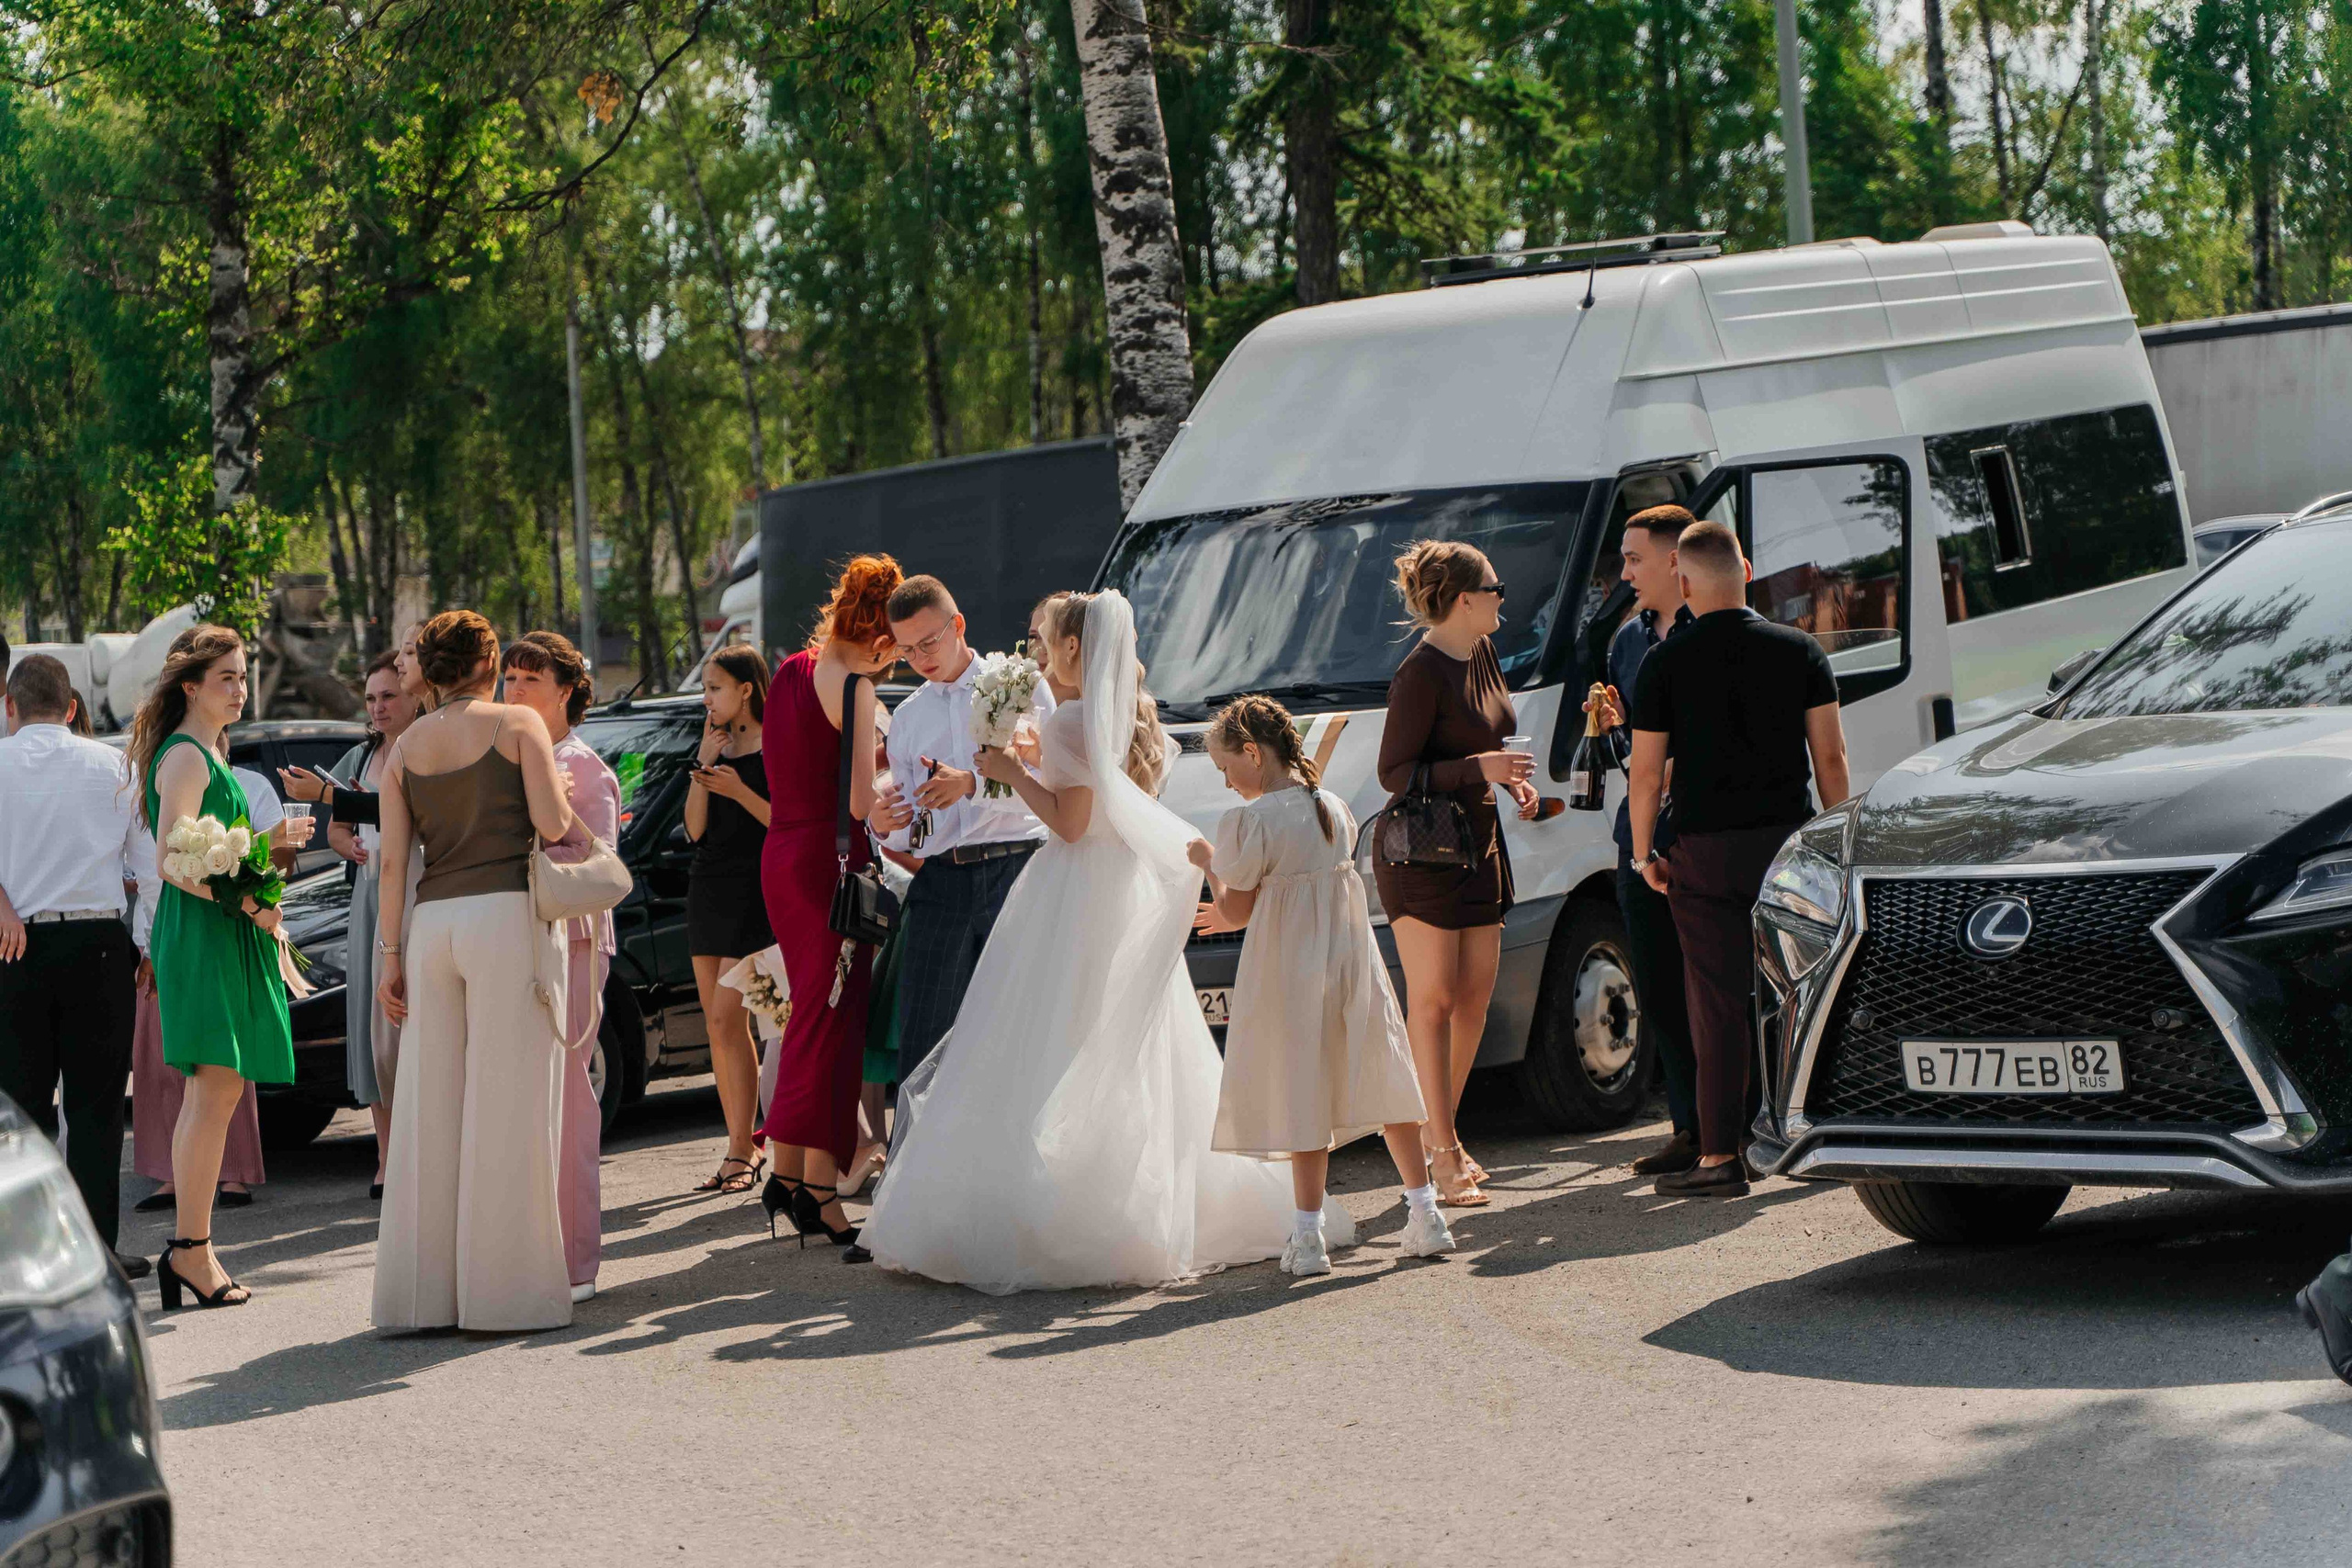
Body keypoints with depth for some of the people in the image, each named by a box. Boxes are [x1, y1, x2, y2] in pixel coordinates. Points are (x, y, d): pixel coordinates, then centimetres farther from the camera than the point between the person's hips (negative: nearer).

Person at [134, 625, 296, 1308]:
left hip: (226, 935, 10)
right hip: (201, 935, -10)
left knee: (216, 1094, 10)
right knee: (214, 1092, -12)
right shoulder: (185, 757, -11)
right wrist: (249, 904, -18)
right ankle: (192, 1249, -12)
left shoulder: (205, 754, 20)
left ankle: (190, 1246, 14)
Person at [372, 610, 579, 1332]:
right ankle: (503, 1291, -4)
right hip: (507, 913, -4)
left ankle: (422, 1292, 8)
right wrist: (558, 790, 14)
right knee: (506, 1104, -3)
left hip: (433, 921, 5)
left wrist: (390, 953, 9)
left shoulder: (405, 749, 12)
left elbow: (392, 859, 7)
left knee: (430, 1107, 7)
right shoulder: (517, 724, 0)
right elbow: (553, 826, -7)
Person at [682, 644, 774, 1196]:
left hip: (754, 891, -7)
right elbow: (695, 829, 8)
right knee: (719, 1026, 5)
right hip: (707, 886, 7)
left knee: (727, 1016, -14)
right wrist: (702, 765, -1)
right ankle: (742, 1147, 9)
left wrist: (740, 792, -20)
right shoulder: (717, 745, 15)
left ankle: (741, 1151, -11)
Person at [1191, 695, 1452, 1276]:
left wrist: (1210, 866, 9)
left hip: (1290, 976, -6)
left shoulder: (1248, 821, -13)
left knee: (1303, 1098, -1)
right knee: (1380, 1085, 11)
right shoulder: (1335, 808, 8)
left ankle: (1307, 1235, 1)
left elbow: (1236, 910, -9)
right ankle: (1424, 1213, 14)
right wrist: (1236, 916, 24)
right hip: (1352, 961, 6)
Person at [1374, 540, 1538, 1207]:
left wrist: (1510, 777, 5)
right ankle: (1442, 1153, -3)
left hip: (1479, 845, 9)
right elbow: (1395, 772, -18)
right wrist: (1478, 766, -24)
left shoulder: (1481, 654, 9)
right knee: (1433, 999, -5)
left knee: (1474, 994, 9)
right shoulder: (1421, 673, -18)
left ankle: (1439, 1129, 21)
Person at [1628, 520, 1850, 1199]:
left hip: (1706, 850, -2)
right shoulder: (1799, 650, 2)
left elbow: (1645, 771, -4)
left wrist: (1643, 852, 7)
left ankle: (1721, 1156, -1)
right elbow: (1830, 755, 1)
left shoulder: (1666, 663, -4)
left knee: (1719, 1002, -1)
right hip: (1788, 838, 2)